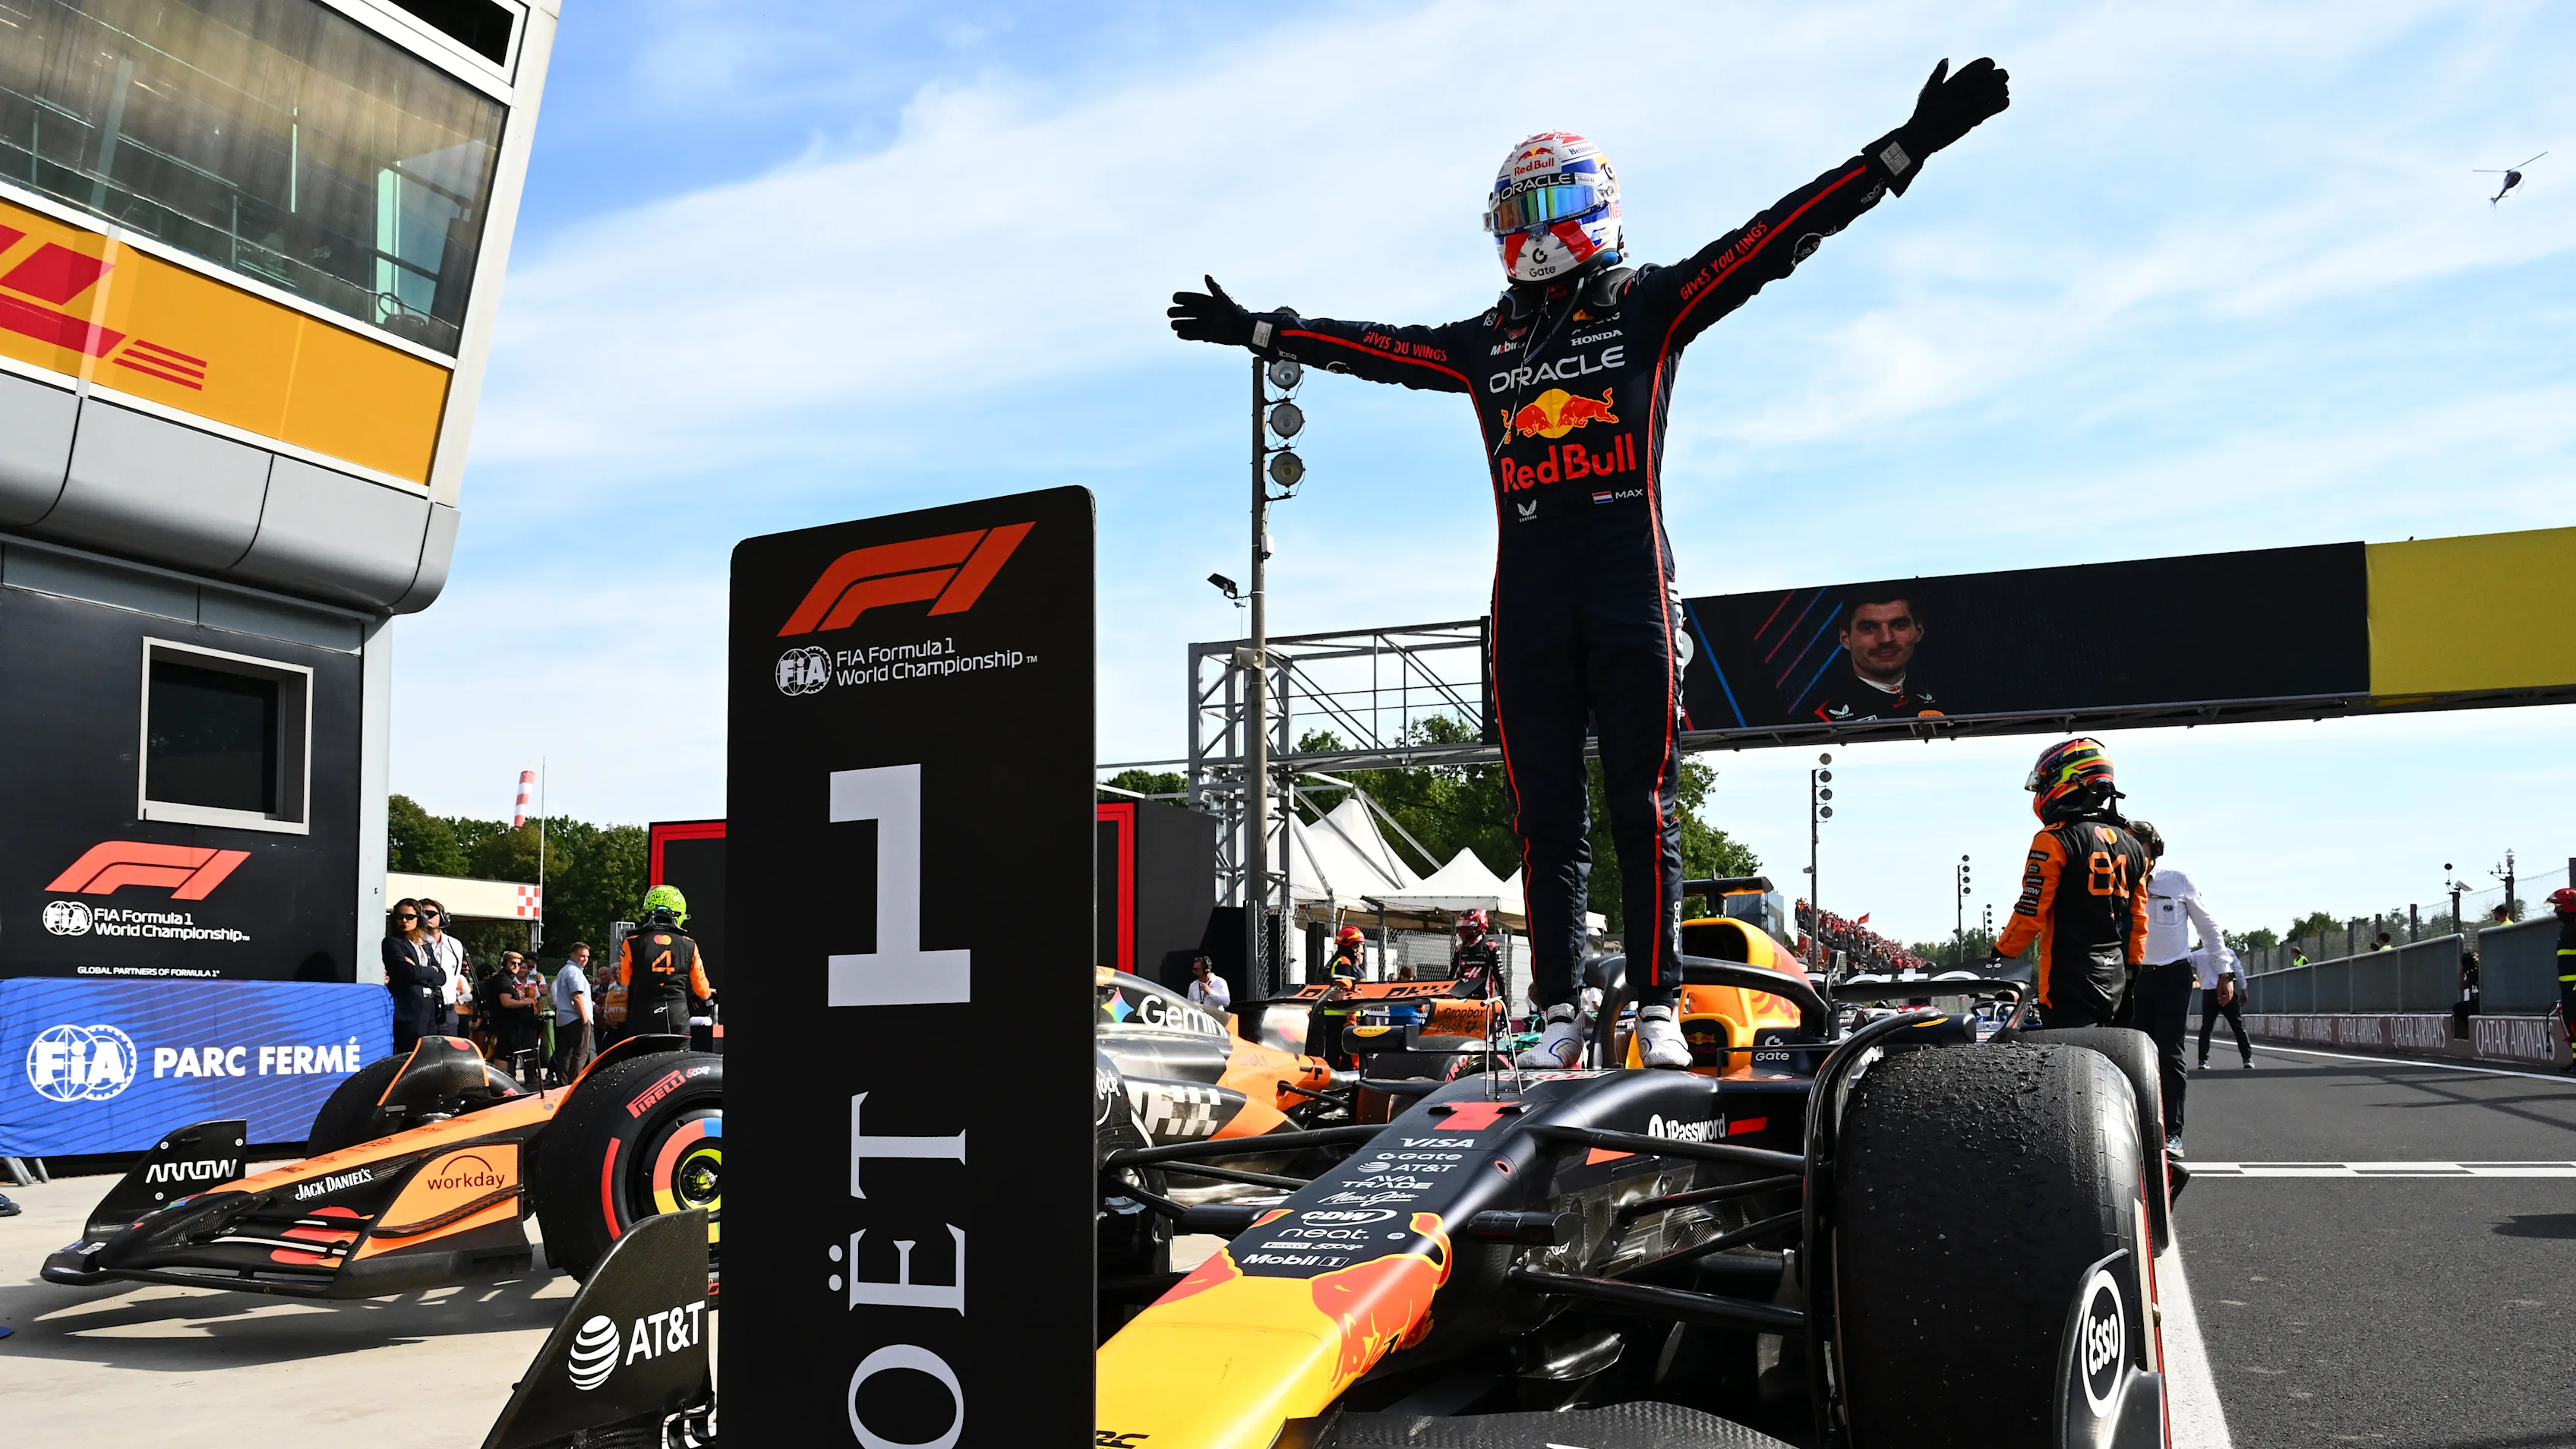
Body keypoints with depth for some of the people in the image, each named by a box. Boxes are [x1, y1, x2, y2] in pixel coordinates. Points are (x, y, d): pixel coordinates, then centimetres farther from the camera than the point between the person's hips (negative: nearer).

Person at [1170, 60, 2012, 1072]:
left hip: (1632, 591, -3)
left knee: (1643, 809, -3)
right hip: (1527, 603, 4)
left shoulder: (1648, 305, 8)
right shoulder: (1485, 342, 19)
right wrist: (1257, 331, 32)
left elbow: (1774, 240, 1)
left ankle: (1659, 1011, 1)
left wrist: (1907, 149, -5)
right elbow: (1367, 347, 28)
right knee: (1545, 817, 3)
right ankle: (1559, 1017, 8)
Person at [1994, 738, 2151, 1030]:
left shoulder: (2055, 840, -11)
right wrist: (2132, 968, 23)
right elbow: (2139, 916, 17)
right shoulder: (2131, 845, 13)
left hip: (2071, 977, -8)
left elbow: (2031, 912, -13)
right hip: (2117, 981, 8)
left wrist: (2002, 953, -1)